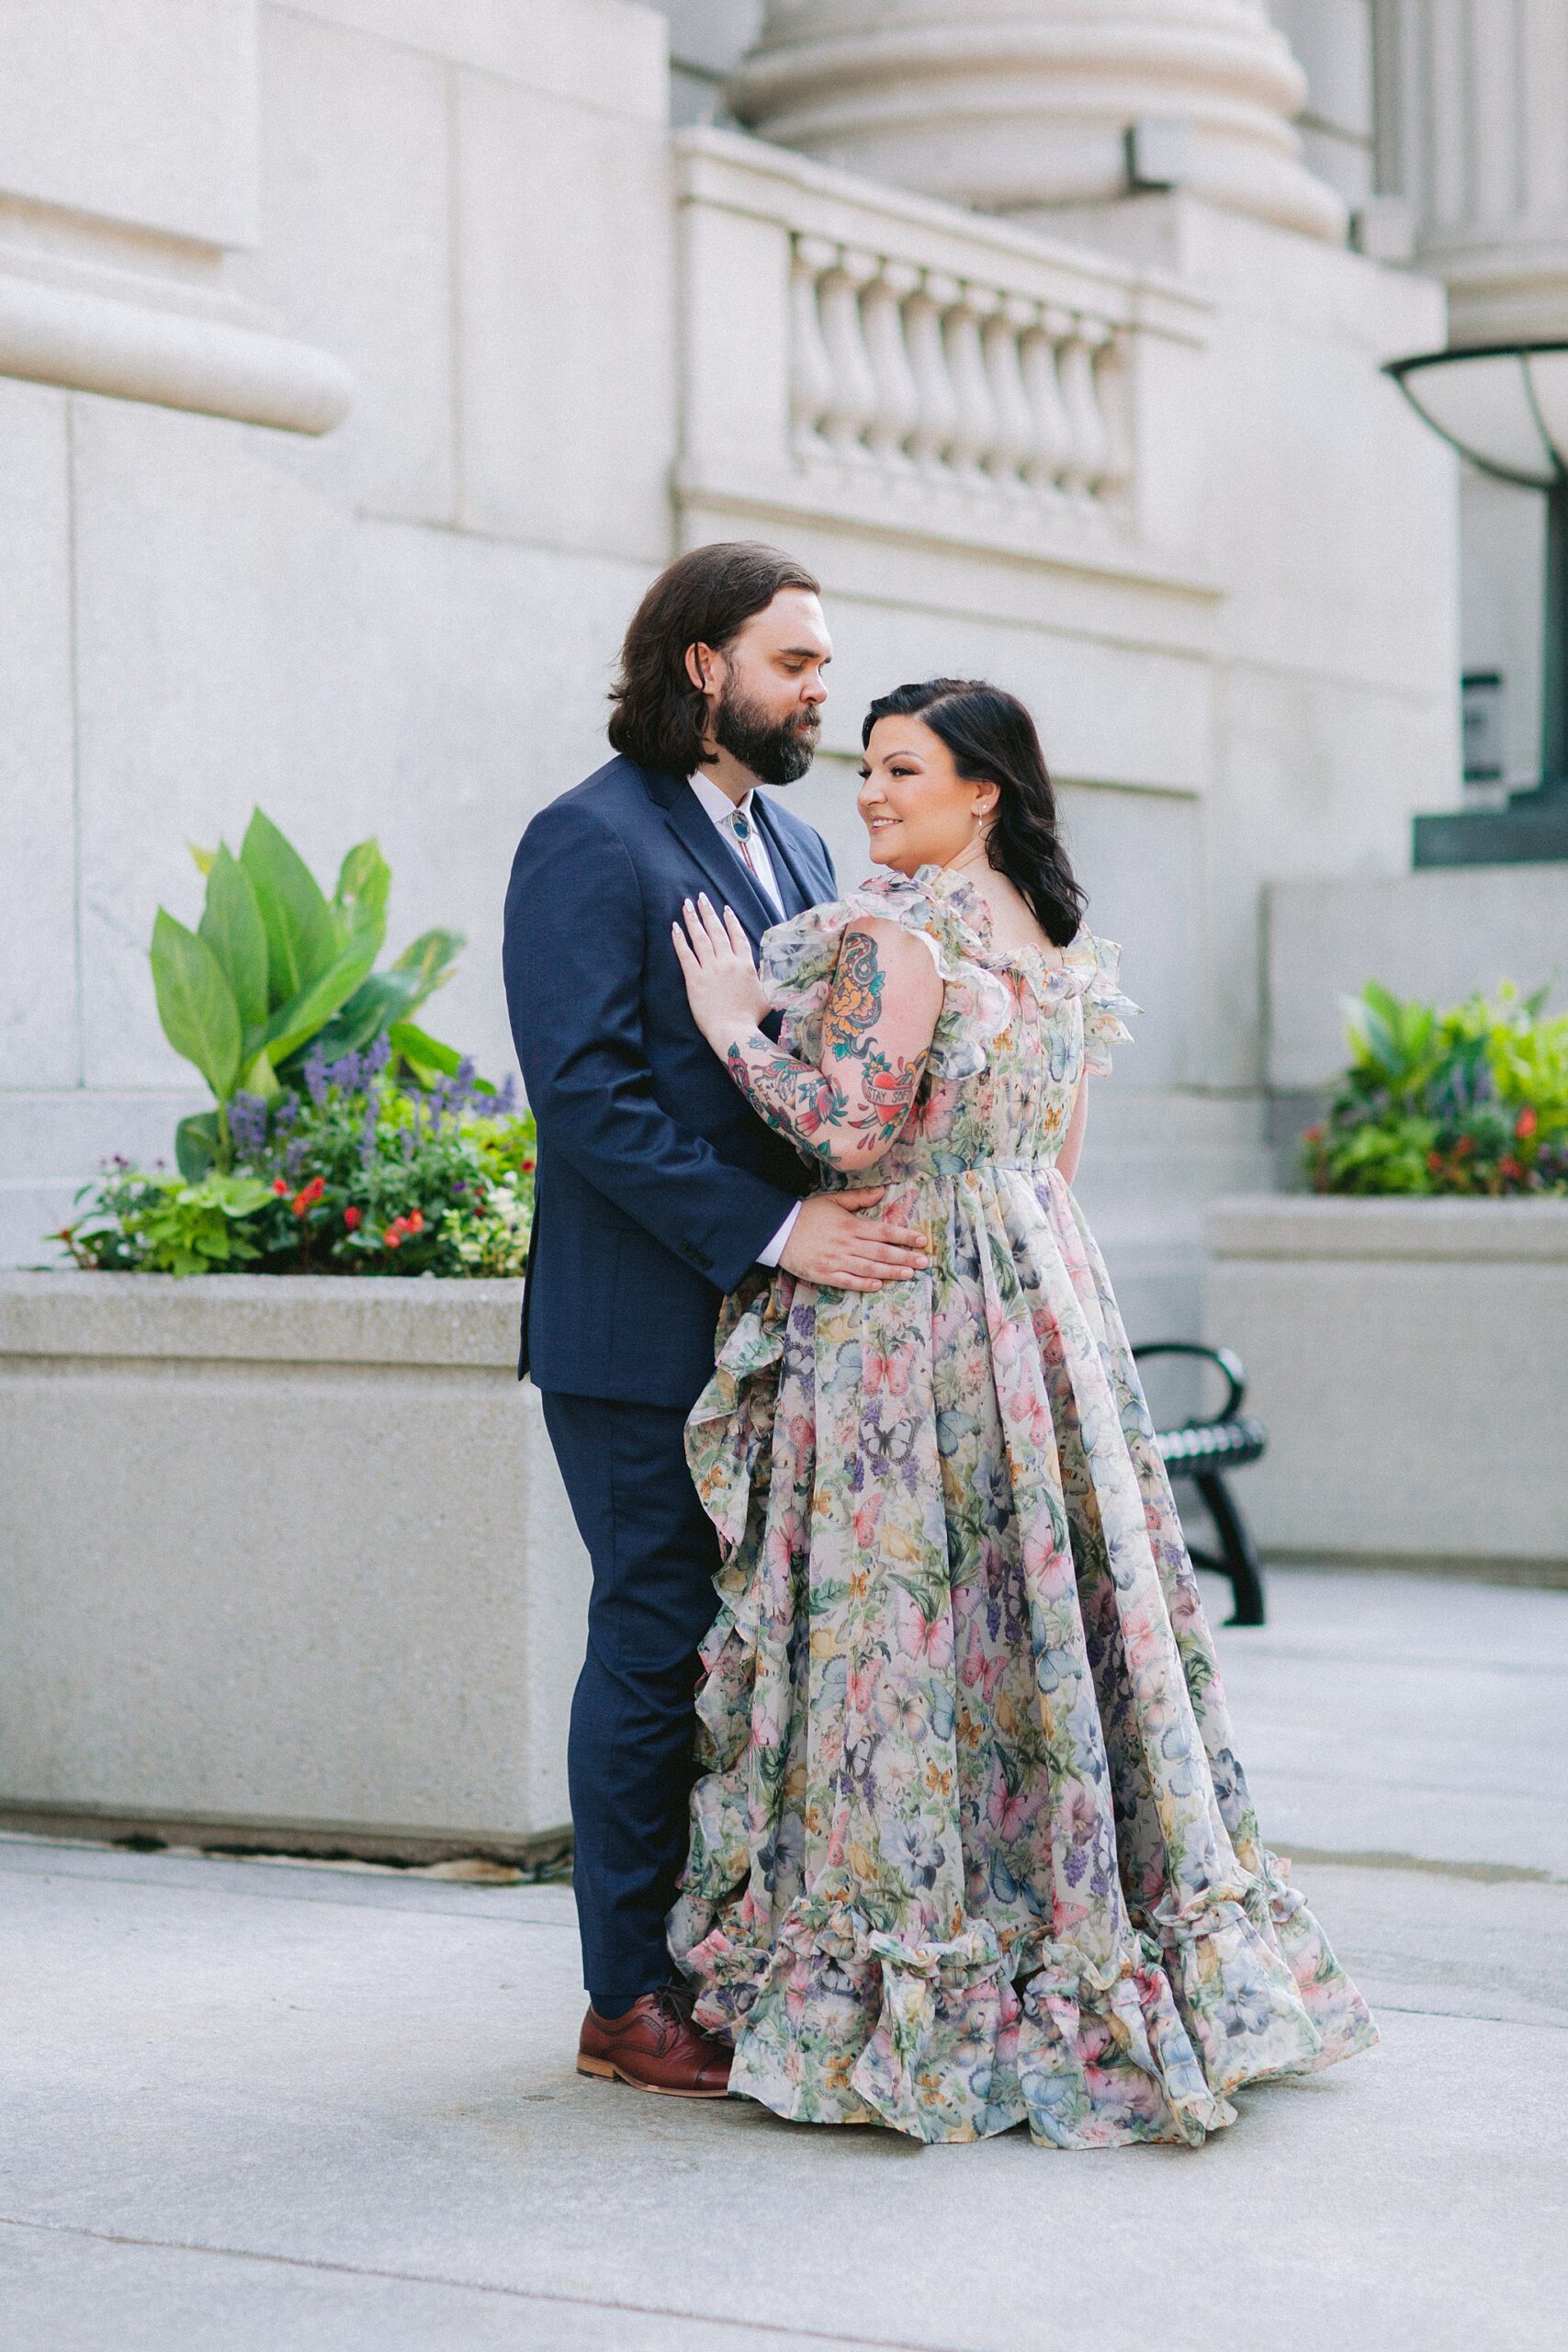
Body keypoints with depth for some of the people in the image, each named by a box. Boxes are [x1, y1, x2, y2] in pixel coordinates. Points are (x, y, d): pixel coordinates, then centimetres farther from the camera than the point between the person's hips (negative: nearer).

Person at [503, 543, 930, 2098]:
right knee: (660, 1643, -2)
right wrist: (771, 1229, -22)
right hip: (645, 1336, -8)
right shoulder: (589, 843, -9)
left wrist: (868, 1214, 6)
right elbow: (586, 1095, -18)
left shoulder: (796, 848, 18)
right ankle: (629, 2001, 8)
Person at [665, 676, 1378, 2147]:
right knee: (1040, 1604, 12)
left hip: (901, 1323, -8)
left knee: (899, 1622, -3)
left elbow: (847, 1135, -19)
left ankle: (916, 1993, 1)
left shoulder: (893, 932, -13)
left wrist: (735, 1019, -9)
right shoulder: (1064, 946, 13)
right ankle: (1087, 1948, 18)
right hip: (1043, 1299, 8)